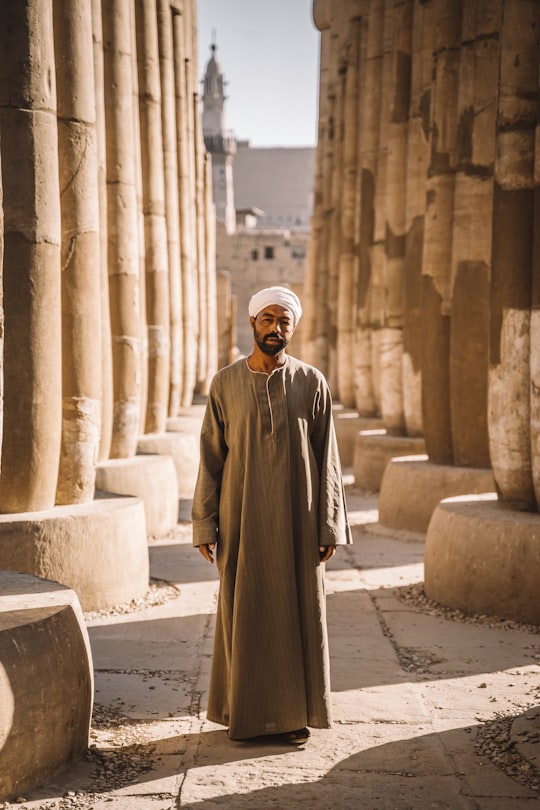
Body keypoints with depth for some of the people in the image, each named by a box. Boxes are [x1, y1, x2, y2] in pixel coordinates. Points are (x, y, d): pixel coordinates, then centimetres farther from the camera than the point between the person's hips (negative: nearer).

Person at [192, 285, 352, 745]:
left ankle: (297, 713, 19)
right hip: (242, 520, 1)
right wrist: (205, 525, -1)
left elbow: (327, 460, 0)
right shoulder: (225, 384, 2)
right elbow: (211, 457, 3)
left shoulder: (312, 383, 0)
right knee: (244, 612, 6)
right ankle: (246, 711, 20)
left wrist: (329, 527, -4)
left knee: (298, 611, 5)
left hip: (297, 519, 0)